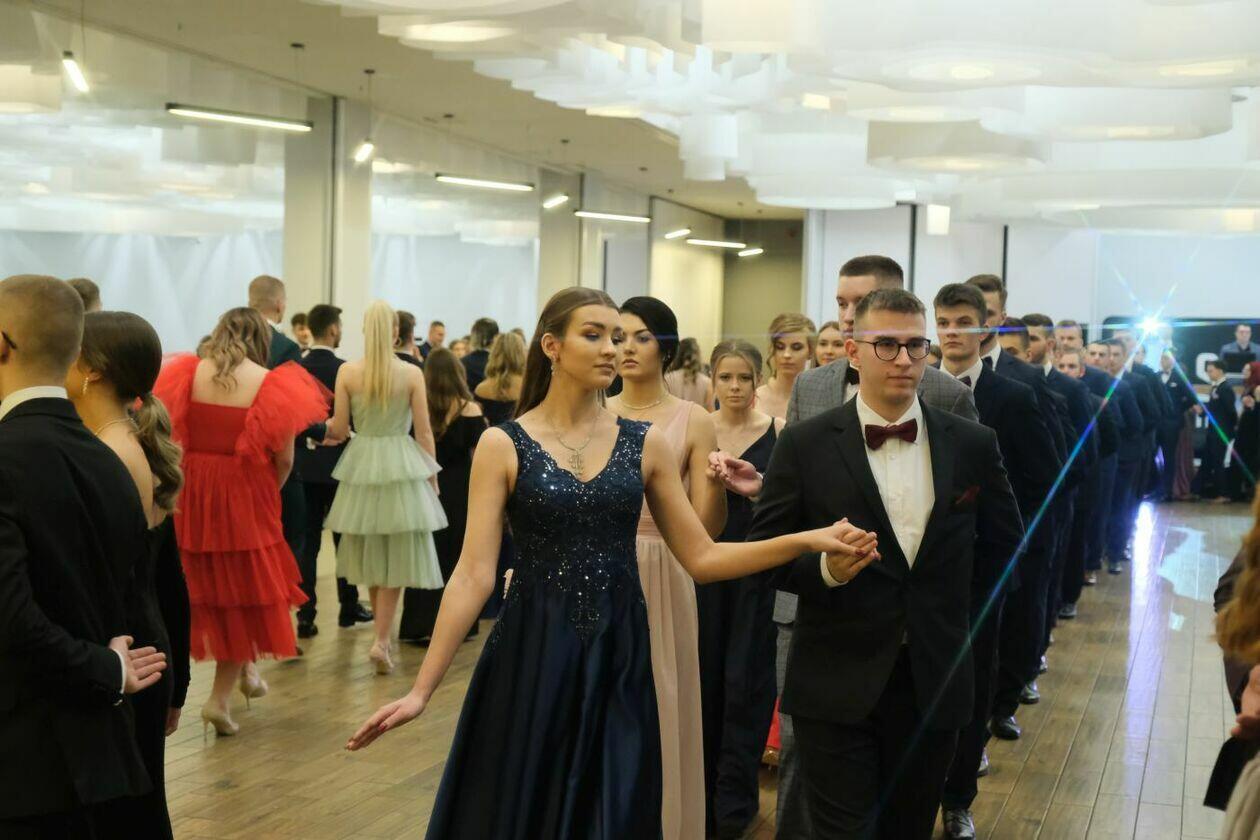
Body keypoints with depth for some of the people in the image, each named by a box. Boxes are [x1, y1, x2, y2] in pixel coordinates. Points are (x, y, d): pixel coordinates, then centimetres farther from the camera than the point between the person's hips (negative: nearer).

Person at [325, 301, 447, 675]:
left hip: (361, 466, 2)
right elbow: (424, 434, -5)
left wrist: (324, 422, 20)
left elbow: (338, 430, -2)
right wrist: (431, 478, 6)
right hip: (401, 468, -2)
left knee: (372, 556, 17)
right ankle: (381, 639, -3)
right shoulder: (412, 374, -7)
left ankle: (383, 634, 28)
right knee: (397, 557, 6)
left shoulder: (347, 372, -5)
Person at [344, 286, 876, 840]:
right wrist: (421, 689, -13)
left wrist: (807, 541, -6)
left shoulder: (646, 445, 4)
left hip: (618, 657, 2)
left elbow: (701, 558, 4)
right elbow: (474, 574, -8)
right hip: (532, 656, -2)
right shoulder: (503, 445, -4)